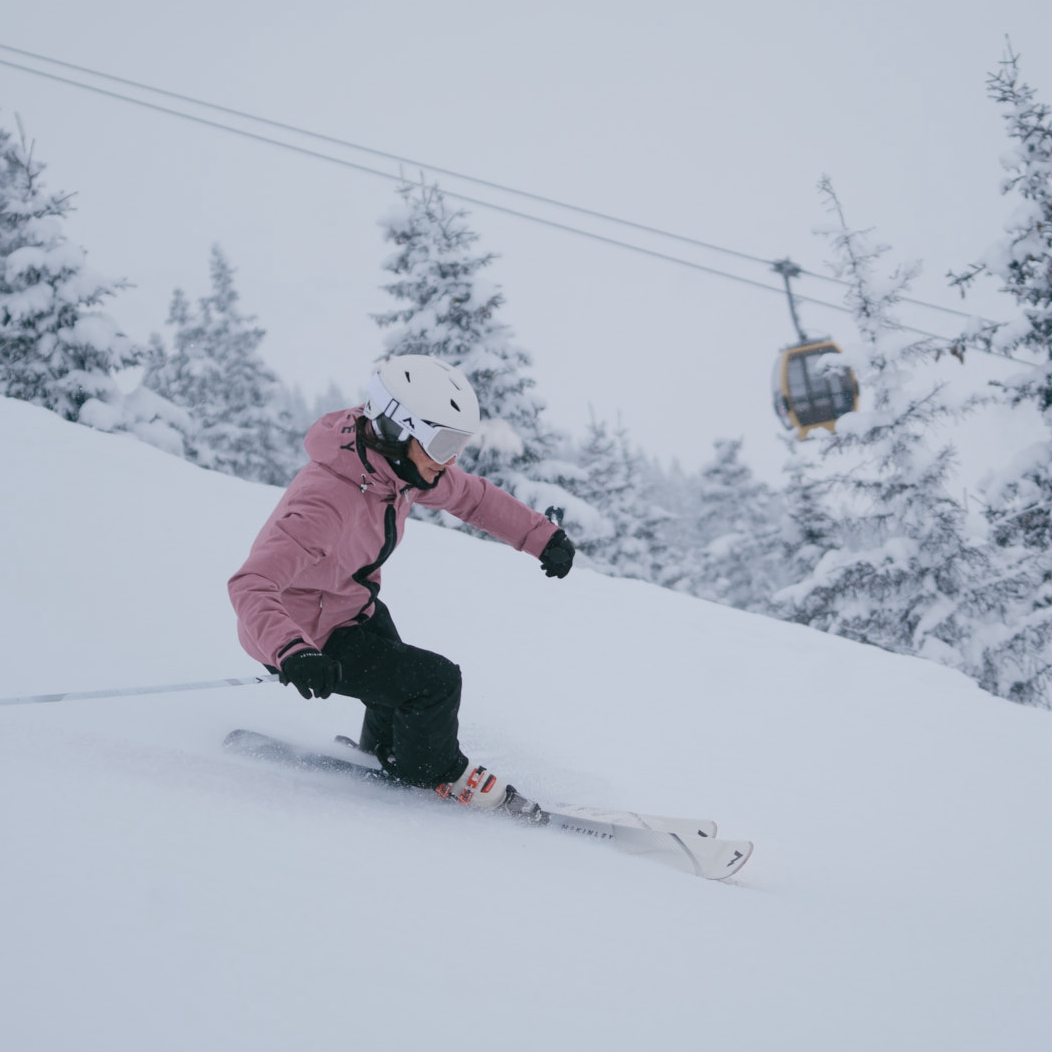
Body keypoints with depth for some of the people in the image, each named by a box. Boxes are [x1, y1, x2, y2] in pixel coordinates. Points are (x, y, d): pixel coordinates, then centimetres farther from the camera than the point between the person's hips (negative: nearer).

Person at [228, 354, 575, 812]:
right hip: (306, 633, -9)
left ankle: (386, 751, 57)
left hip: (356, 608, 9)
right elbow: (250, 586, -45)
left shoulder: (403, 464, -11)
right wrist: (294, 654, -61)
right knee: (434, 682, -16)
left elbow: (470, 495, 9)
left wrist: (543, 536, 5)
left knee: (400, 681, 27)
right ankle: (435, 774, 11)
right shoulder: (326, 501, -38)